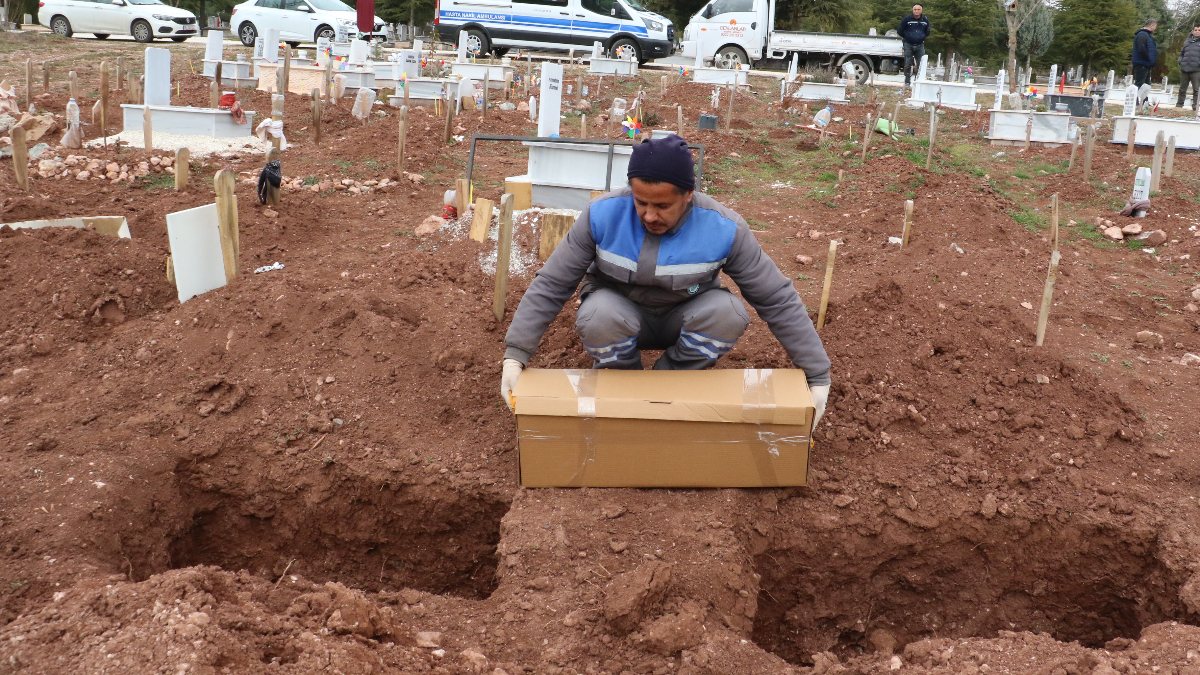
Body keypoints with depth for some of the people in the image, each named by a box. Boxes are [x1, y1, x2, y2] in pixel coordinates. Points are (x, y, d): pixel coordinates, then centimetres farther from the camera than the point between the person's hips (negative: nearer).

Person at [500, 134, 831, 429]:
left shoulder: (724, 228, -24)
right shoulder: (602, 214, -23)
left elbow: (778, 300, -17)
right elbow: (550, 285, -16)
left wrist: (817, 377, -17)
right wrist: (515, 355, -23)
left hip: (685, 319, 1)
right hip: (620, 314, 0)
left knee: (728, 312, -33)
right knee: (598, 315, -36)